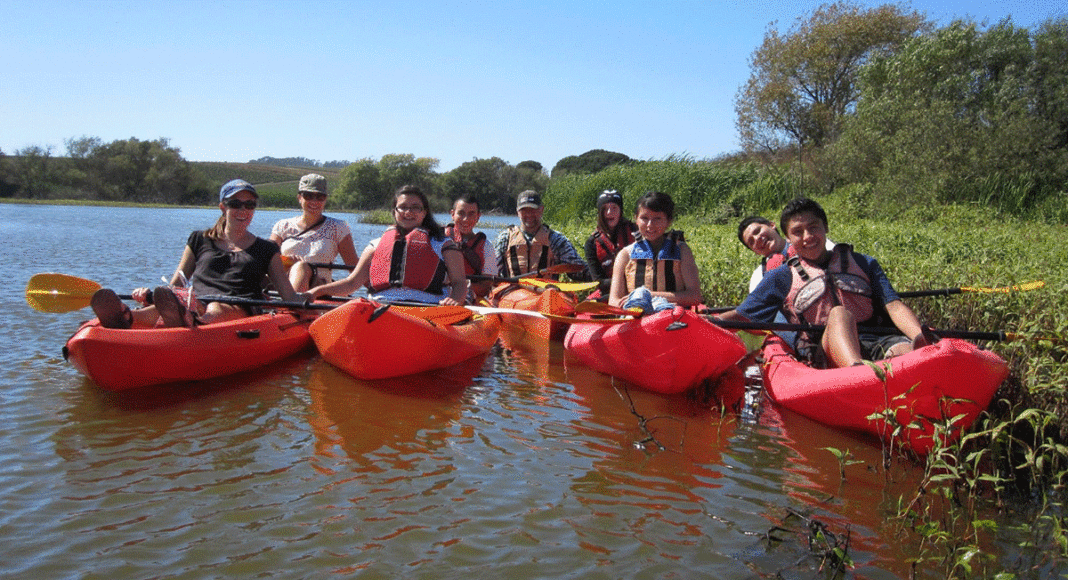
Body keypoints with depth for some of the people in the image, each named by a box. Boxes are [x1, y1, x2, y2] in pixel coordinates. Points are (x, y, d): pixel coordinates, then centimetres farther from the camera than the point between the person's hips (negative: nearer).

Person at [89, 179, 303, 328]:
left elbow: (290, 297, 18)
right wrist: (148, 294, 2)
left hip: (240, 311, -2)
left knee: (215, 310, -39)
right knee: (175, 299, -35)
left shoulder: (266, 250, 23)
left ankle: (186, 321, -74)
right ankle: (126, 317, -66)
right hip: (197, 306, 2)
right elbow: (175, 285, 23)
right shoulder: (200, 240, 26)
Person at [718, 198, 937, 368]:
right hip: (823, 353, -2)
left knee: (905, 349, -33)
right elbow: (740, 316, 19)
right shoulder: (782, 278, 20)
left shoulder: (864, 264, 24)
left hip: (876, 340, 3)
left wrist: (921, 335, -10)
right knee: (839, 313, -35)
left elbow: (894, 306, 11)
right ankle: (857, 370, -64)